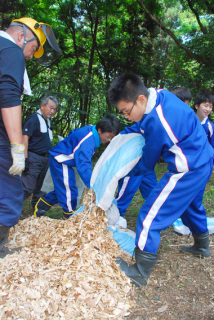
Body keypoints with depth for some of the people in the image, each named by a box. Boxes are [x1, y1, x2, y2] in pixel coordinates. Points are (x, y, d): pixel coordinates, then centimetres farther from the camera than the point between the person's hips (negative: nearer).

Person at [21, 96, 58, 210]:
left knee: (39, 187, 17)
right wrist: (25, 158, -23)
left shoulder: (47, 120, 17)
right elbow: (25, 137, -18)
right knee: (28, 188, -11)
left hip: (45, 159, 9)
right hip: (33, 159, -8)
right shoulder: (34, 119, -10)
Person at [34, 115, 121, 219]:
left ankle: (41, 205, 32)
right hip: (60, 162, -10)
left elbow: (73, 133, 18)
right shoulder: (87, 142, -33)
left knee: (63, 189, 19)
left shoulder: (90, 129, -2)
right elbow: (83, 166, -41)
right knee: (69, 191, -5)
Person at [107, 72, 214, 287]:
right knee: (191, 205, 31)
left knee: (150, 217, -5)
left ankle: (140, 273, 8)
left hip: (187, 171, -10)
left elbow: (148, 162, -13)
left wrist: (129, 171, 5)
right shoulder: (161, 95, -2)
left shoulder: (157, 122, -28)